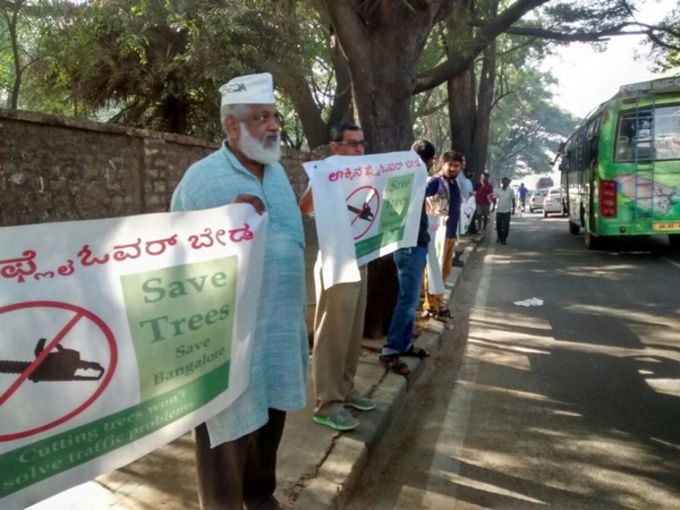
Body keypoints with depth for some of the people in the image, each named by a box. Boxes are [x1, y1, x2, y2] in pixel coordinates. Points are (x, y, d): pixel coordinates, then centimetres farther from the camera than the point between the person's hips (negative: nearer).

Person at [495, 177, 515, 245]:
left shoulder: (511, 191, -3)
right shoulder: (498, 190, -1)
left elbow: (513, 200, 2)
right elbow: (495, 199, 6)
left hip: (507, 211, -1)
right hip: (499, 211, 2)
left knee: (506, 226, -1)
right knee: (498, 225, 7)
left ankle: (504, 239, 9)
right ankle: (500, 237, 27)